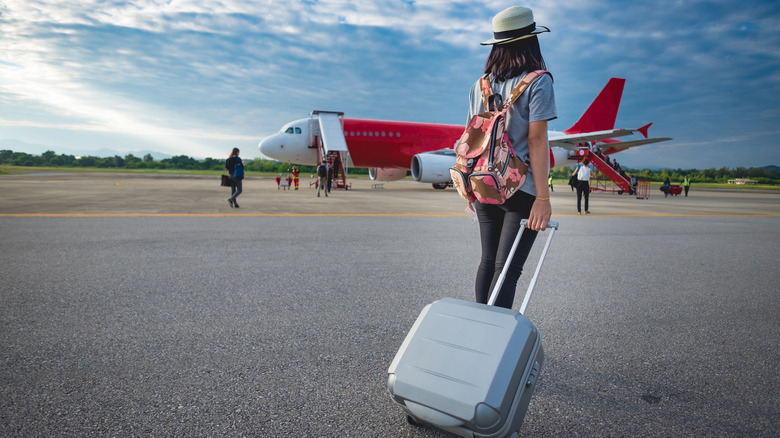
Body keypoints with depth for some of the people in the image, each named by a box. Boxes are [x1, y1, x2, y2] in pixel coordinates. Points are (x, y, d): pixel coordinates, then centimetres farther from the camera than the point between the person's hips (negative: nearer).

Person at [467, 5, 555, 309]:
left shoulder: (480, 85, 8)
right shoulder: (538, 82, -8)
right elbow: (536, 141, -14)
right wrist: (543, 197, -14)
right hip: (521, 190, -6)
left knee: (488, 260, 16)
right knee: (508, 267, -4)